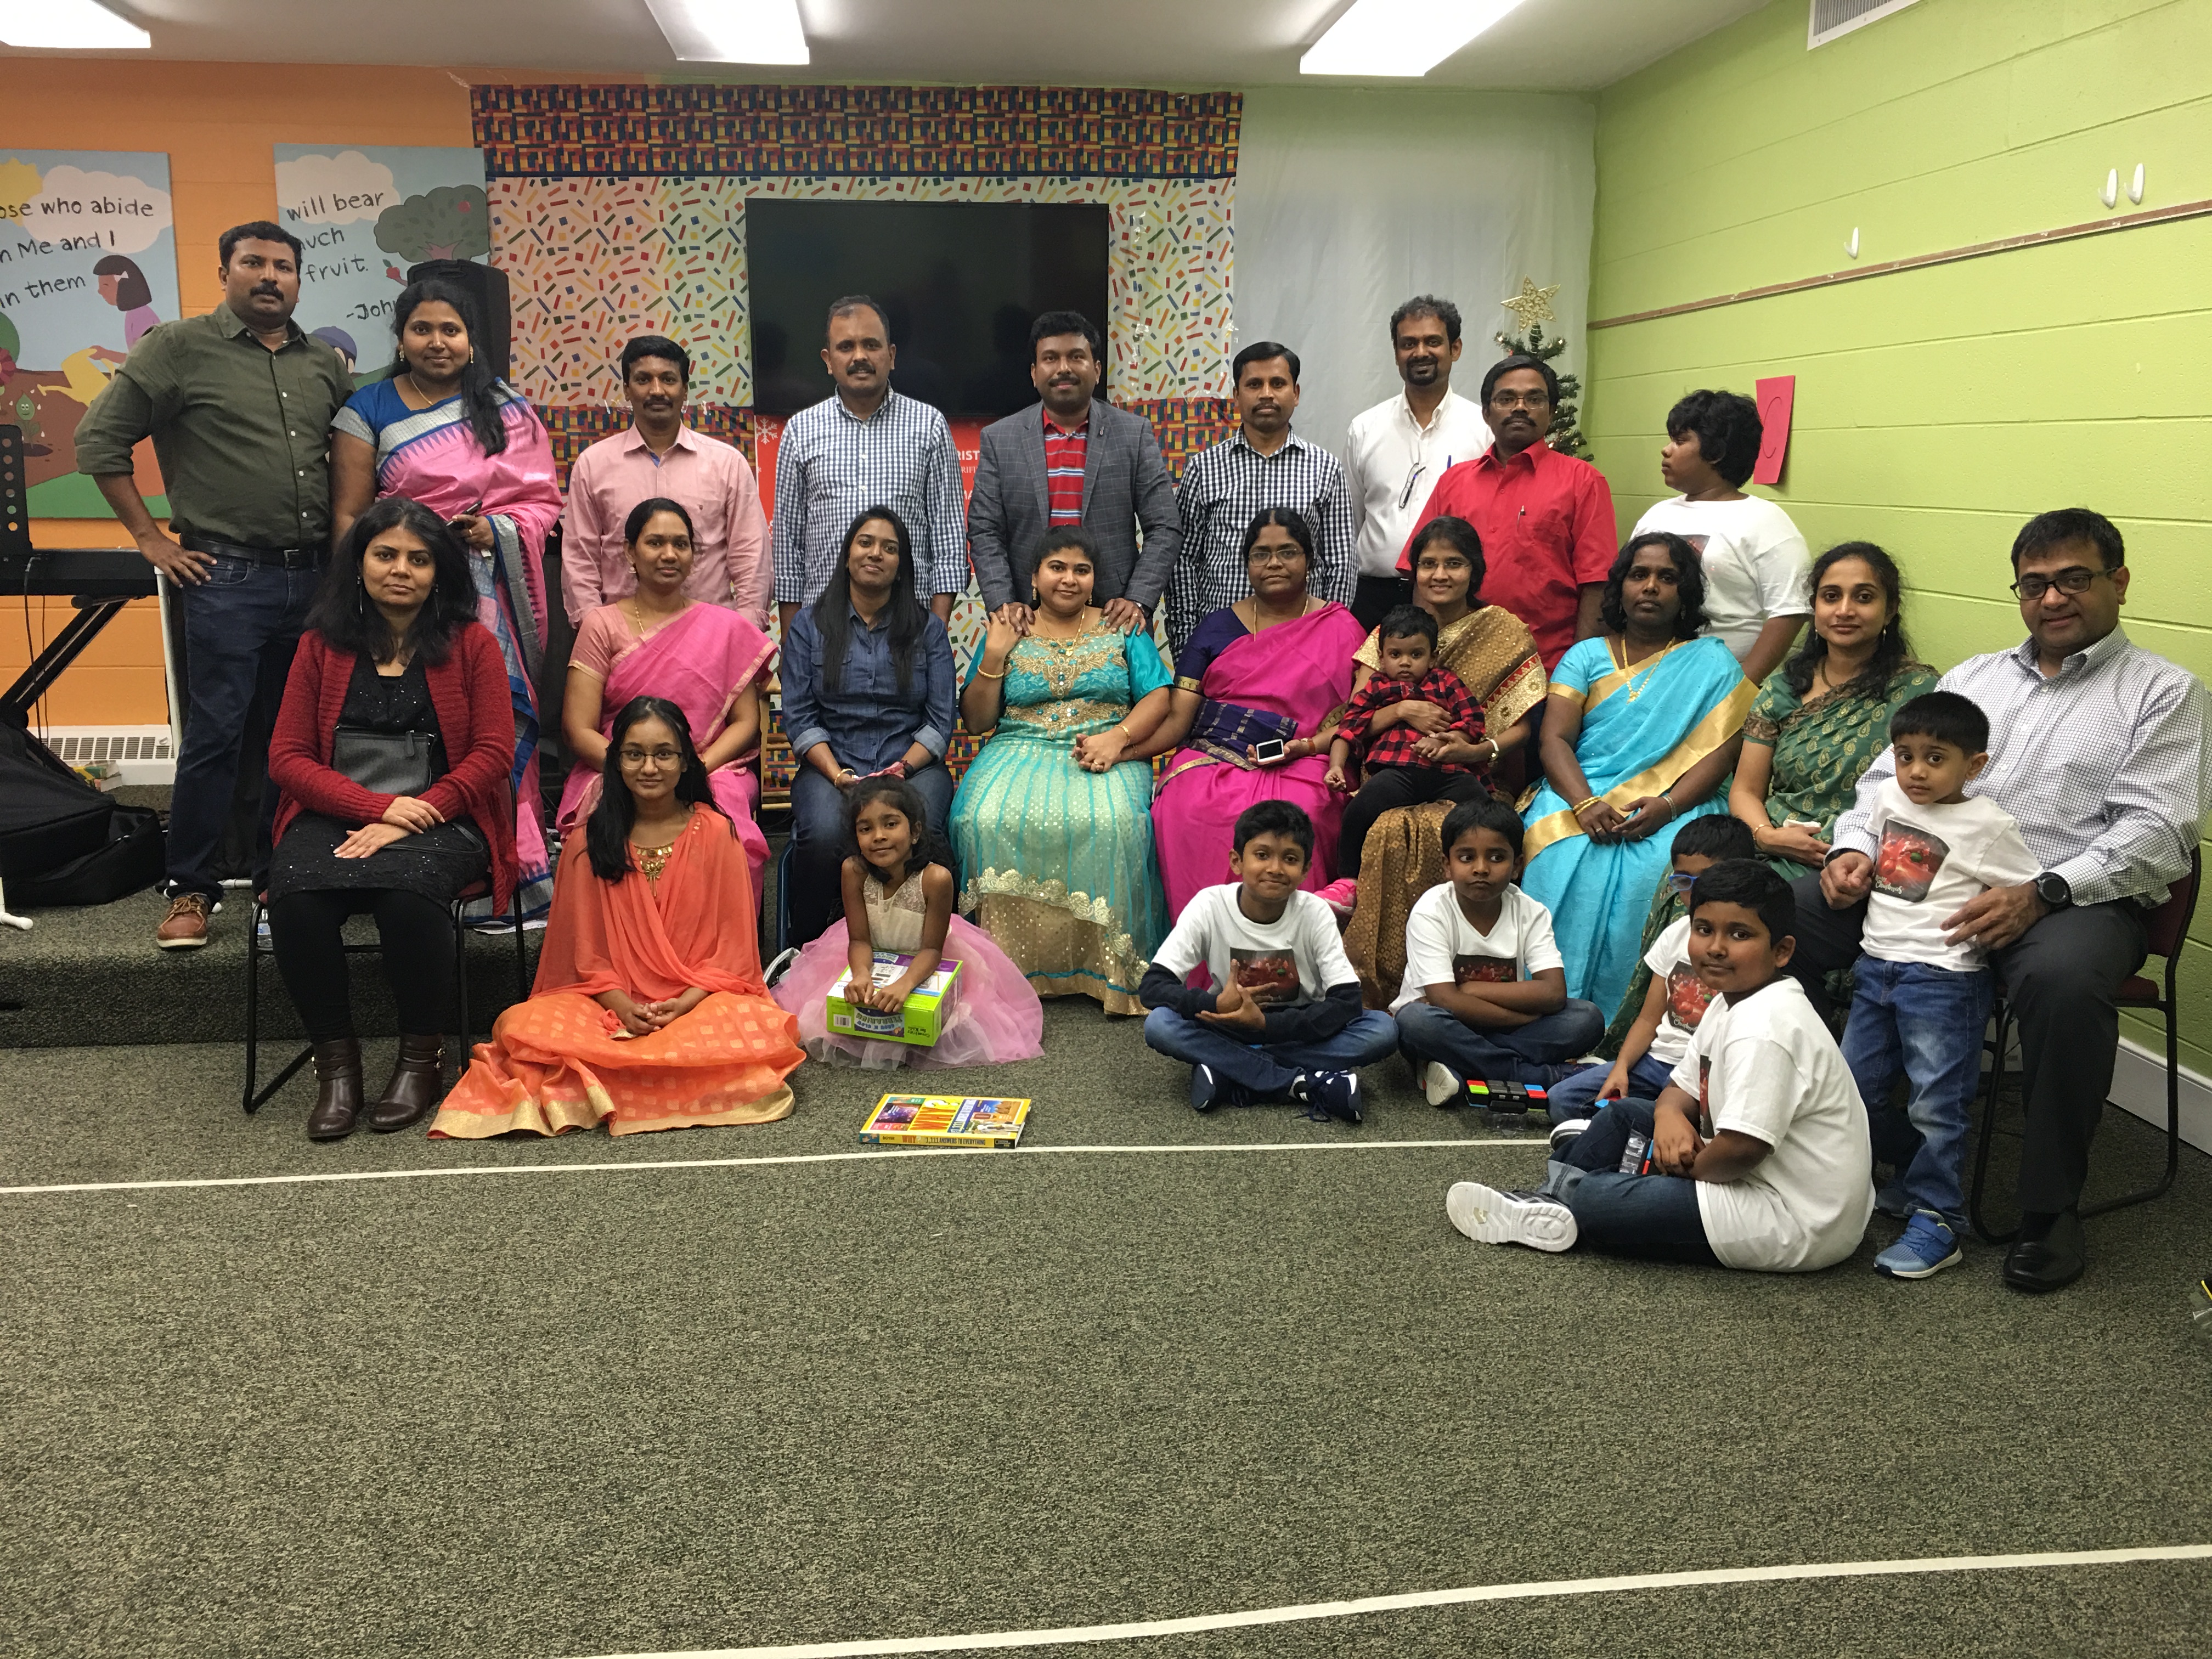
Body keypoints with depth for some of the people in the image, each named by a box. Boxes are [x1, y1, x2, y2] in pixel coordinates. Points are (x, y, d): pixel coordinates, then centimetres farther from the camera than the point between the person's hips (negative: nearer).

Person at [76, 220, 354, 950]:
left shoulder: (324, 365, 13)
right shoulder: (180, 348, -1)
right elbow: (100, 439, -2)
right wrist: (151, 539, -5)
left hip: (313, 578, 5)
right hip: (226, 579, -5)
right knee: (216, 734, -3)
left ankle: (278, 876, 23)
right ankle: (191, 890, 8)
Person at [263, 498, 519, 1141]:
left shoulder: (471, 643, 7)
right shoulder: (321, 646, 12)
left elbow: (493, 752, -2)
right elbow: (287, 756, 6)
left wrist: (408, 819, -13)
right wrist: (379, 807, -10)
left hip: (441, 818, -2)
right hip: (336, 816, 2)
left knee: (408, 888, -35)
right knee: (294, 893, -30)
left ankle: (421, 1057, -14)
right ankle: (335, 1061, -13)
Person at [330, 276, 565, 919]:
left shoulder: (509, 409, 13)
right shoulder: (369, 409, 9)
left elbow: (542, 499, 11)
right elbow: (348, 515, 6)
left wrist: (495, 530, -8)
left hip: (492, 590, 1)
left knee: (502, 713, -5)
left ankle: (518, 867, 3)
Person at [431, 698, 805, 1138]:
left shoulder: (716, 833, 4)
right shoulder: (588, 840, 7)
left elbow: (732, 942, 1)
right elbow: (584, 945, 6)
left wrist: (687, 1002, -15)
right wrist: (621, 1004, -12)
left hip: (701, 1000, 0)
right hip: (611, 1000, 0)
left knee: (766, 1028, -35)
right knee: (523, 1026, -28)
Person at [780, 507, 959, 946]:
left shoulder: (928, 629, 10)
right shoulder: (809, 626, 10)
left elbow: (940, 721, 4)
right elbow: (799, 716, 3)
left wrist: (901, 770, -12)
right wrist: (836, 774, -13)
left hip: (913, 765, 0)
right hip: (830, 764, 0)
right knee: (824, 835, -33)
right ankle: (807, 949, -10)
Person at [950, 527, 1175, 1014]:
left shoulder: (1122, 630, 15)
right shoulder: (1009, 633, 15)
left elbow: (1158, 698, 5)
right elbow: (977, 720, 12)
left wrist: (1117, 737, -13)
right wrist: (994, 657, -1)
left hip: (1105, 755, -1)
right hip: (1021, 751, 1)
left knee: (1109, 822, -36)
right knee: (992, 819, -32)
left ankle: (1105, 967, -25)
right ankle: (1014, 962, -21)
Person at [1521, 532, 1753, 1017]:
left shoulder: (1712, 662, 14)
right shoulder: (1586, 656, 18)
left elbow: (1721, 751, 1)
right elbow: (1555, 740, 3)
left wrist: (1667, 805, -19)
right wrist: (1585, 804, -17)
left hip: (1674, 806, -1)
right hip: (1580, 798, 1)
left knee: (1652, 872, -34)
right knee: (1569, 862, -32)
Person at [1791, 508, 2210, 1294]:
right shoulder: (1973, 676, 23)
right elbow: (1891, 772, 18)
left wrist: (2041, 894, -22)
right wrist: (1855, 846, -5)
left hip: (2075, 894, -4)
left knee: (2064, 979, -39)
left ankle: (2050, 1209, -19)